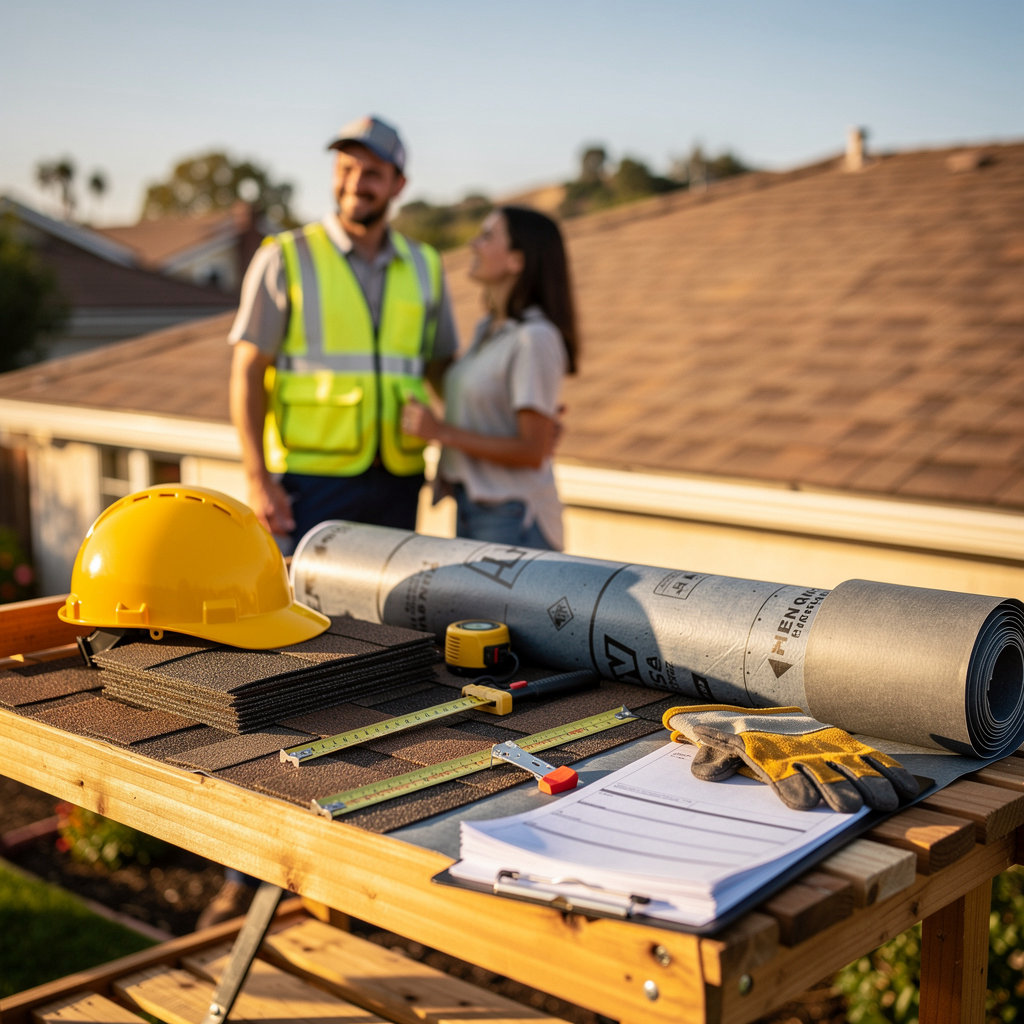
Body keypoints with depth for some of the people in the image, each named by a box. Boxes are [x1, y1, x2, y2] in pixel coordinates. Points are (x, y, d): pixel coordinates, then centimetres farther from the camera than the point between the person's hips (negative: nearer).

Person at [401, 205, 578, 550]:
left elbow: (533, 450, -18)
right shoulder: (488, 330, 12)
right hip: (473, 509, 8)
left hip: (513, 519, -8)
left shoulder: (535, 339, -15)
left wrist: (441, 431, -17)